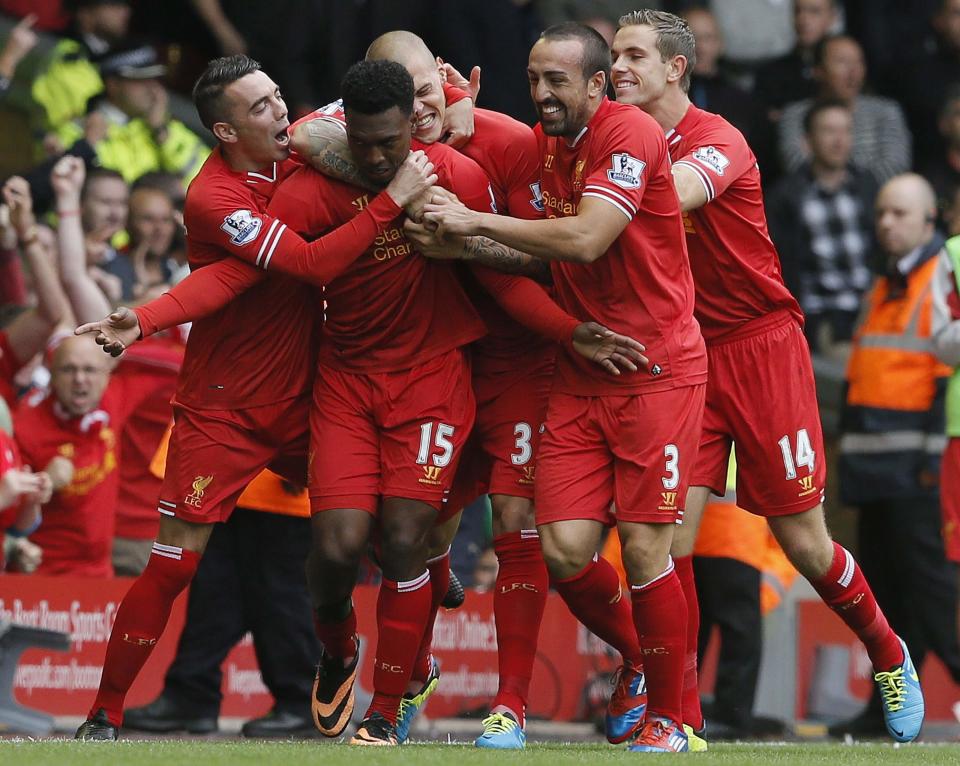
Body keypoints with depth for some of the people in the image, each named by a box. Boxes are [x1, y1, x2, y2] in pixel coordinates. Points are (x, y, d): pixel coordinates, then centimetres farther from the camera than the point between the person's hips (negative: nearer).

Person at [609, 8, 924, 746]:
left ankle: (889, 655, 29)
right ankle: (681, 720, -1)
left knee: (804, 542, 2)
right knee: (669, 535, -9)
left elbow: (674, 193, -34)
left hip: (762, 347, -4)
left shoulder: (719, 140, -13)